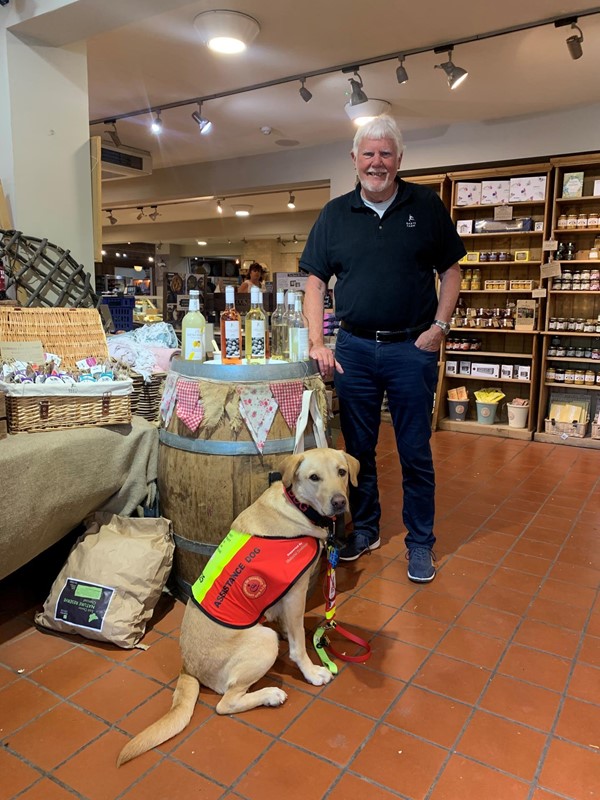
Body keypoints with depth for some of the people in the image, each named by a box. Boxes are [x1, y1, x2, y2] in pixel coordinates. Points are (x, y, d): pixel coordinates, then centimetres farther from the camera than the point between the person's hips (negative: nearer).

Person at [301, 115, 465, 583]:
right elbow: (316, 281, 5)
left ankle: (421, 542, 22)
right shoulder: (335, 214, 6)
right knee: (359, 448, 12)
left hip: (412, 348, -2)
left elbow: (451, 269, 6)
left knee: (415, 453, 5)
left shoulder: (426, 206, 2)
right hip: (354, 348, 2)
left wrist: (440, 325, -7)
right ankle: (364, 529, 30)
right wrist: (317, 343, -6)